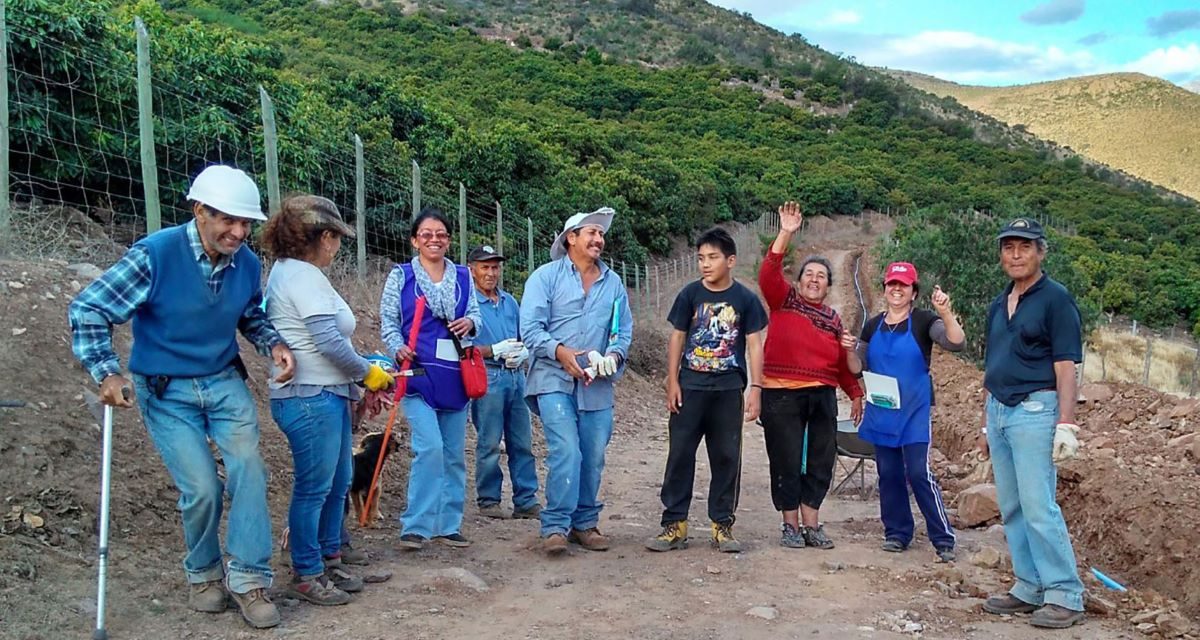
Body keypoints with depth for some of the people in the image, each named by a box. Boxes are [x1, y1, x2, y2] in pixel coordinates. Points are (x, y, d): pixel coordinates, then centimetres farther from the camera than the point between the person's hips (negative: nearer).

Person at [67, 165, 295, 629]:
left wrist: (274, 344, -7)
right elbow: (88, 309, -13)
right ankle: (203, 574, 22)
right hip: (166, 393, -3)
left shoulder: (248, 263, -8)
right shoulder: (155, 255, -21)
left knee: (247, 467, -12)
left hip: (225, 382, 3)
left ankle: (248, 580, 1)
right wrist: (106, 373, -18)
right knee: (202, 488, -6)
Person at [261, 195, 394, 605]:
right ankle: (306, 575, 11)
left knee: (337, 483, 16)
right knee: (314, 488, 0)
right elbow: (329, 341, -21)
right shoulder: (304, 276, -15)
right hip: (311, 398, -10)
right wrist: (368, 373, -6)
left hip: (327, 395, 10)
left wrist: (362, 378, 14)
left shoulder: (290, 271, 17)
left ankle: (329, 561, 28)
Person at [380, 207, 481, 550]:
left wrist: (470, 322, -9)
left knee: (454, 454, 9)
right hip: (419, 374, -4)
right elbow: (388, 320, 0)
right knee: (430, 447, -17)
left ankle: (448, 525, 20)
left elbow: (475, 313, 15)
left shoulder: (463, 276, 12)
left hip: (455, 376, 5)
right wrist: (398, 348, -17)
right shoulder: (401, 275, 3)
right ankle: (416, 526, -6)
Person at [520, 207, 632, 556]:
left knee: (593, 458, 8)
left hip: (598, 384, 5)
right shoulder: (546, 276, 0)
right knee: (566, 452, -16)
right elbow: (530, 327, -7)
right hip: (555, 380, -4)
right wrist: (559, 351, -21)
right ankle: (555, 527, -8)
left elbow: (624, 330, 13)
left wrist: (613, 356, -8)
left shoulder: (613, 282, 13)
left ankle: (585, 523, 22)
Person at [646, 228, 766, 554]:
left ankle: (722, 525, 16)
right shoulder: (690, 294, 1)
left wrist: (756, 388, -5)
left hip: (729, 390, 0)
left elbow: (754, 345, 2)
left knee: (726, 457, 5)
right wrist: (672, 382, -1)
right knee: (680, 454, 0)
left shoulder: (746, 299, 0)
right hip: (690, 388, 0)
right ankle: (674, 524, 8)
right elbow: (677, 337, 5)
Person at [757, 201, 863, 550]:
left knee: (821, 461, 8)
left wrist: (855, 394, 12)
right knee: (786, 461, 3)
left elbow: (842, 364, 18)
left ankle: (812, 524, 19)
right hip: (781, 395, -4)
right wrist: (786, 234, -23)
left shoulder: (834, 319, 13)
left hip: (822, 395, 4)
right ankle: (791, 525, 16)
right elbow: (769, 273, -15)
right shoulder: (784, 299, 3)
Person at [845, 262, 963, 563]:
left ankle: (944, 538, -1)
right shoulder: (873, 325, 8)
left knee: (919, 473, -10)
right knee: (888, 474, 10)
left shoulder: (924, 321, -5)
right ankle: (896, 532, 21)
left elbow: (956, 342, -22)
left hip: (914, 413, -5)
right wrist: (849, 350, -9)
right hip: (881, 413, 5)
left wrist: (946, 313, -37)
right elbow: (857, 367, 11)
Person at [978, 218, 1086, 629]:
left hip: (1034, 410, -8)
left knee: (1039, 508, -9)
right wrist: (986, 424, 20)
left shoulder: (1055, 299, -5)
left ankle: (1064, 596, 0)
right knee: (1011, 510, 9)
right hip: (999, 410, 8)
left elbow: (1065, 365, -11)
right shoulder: (998, 306, 17)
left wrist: (1066, 423, -19)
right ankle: (1030, 588, 18)